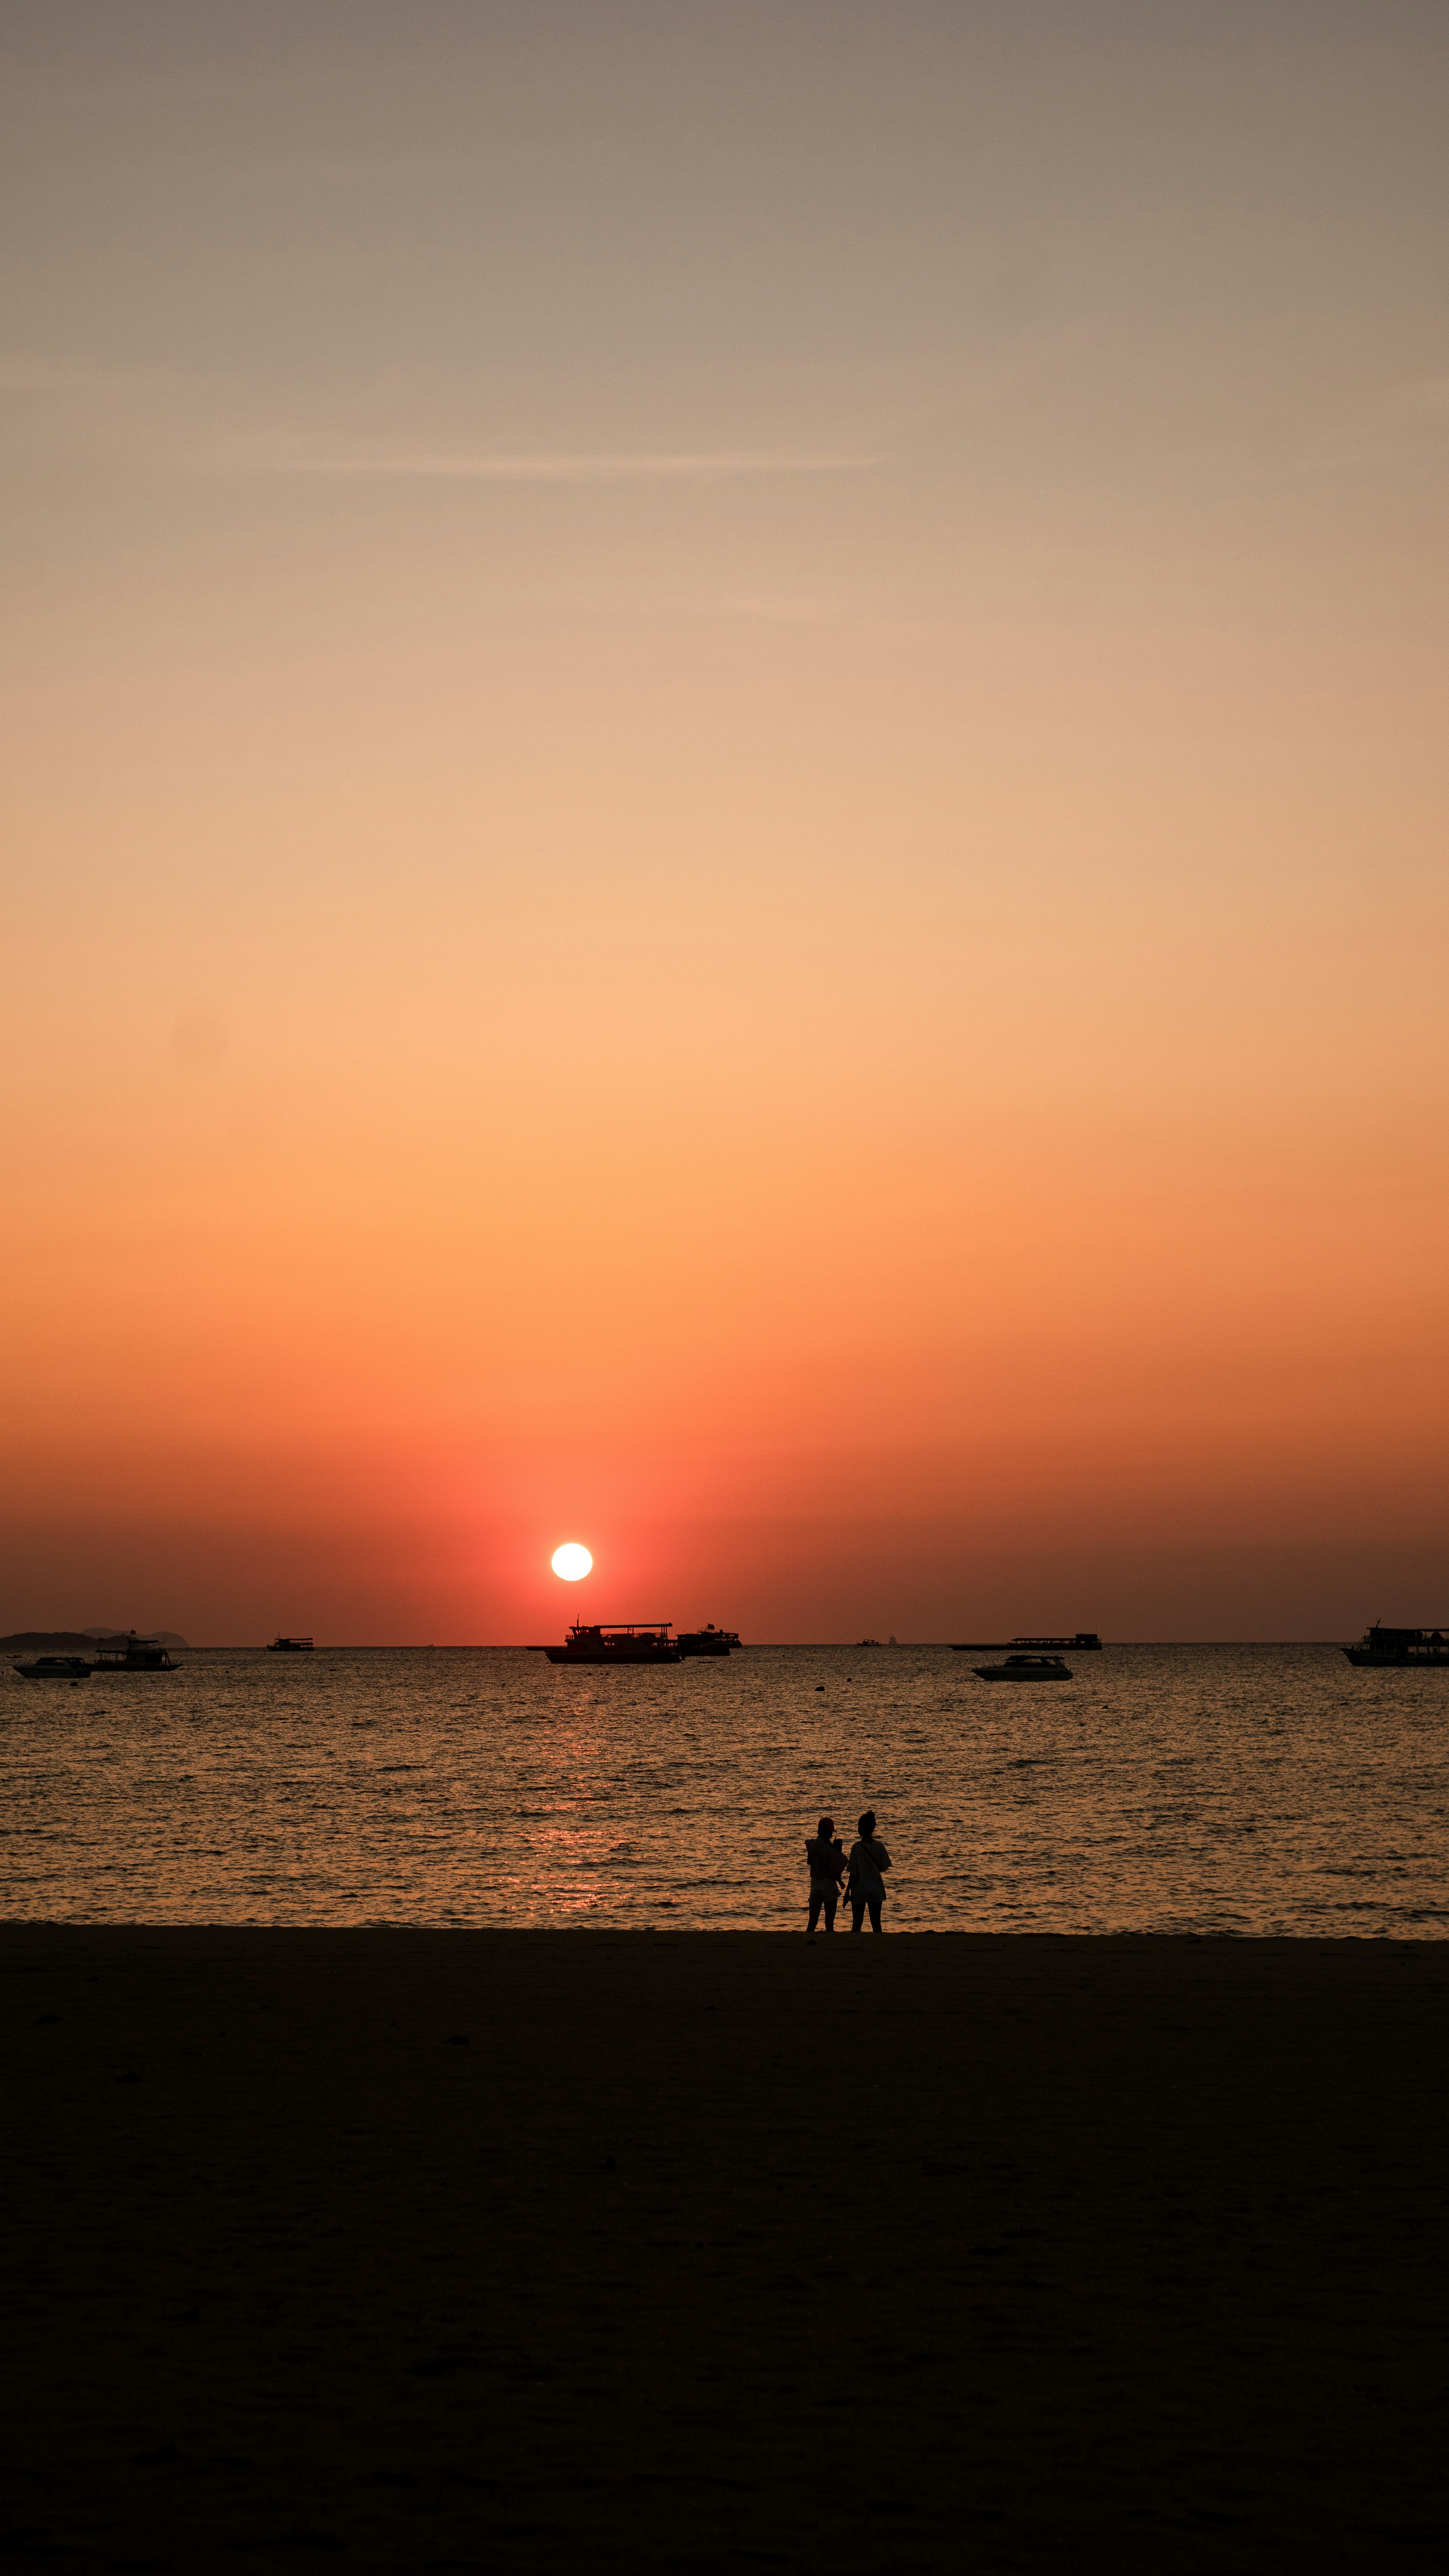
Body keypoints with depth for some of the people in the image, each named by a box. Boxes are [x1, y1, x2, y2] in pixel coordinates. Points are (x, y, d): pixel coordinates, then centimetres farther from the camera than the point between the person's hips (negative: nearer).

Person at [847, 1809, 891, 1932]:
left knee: (857, 1923, 7)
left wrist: (848, 1890, -3)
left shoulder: (856, 1847, -14)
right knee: (876, 1923, 9)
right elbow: (884, 1867, 2)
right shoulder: (880, 1847, -6)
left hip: (859, 1891, -2)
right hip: (876, 1890, 2)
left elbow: (853, 1873, -11)